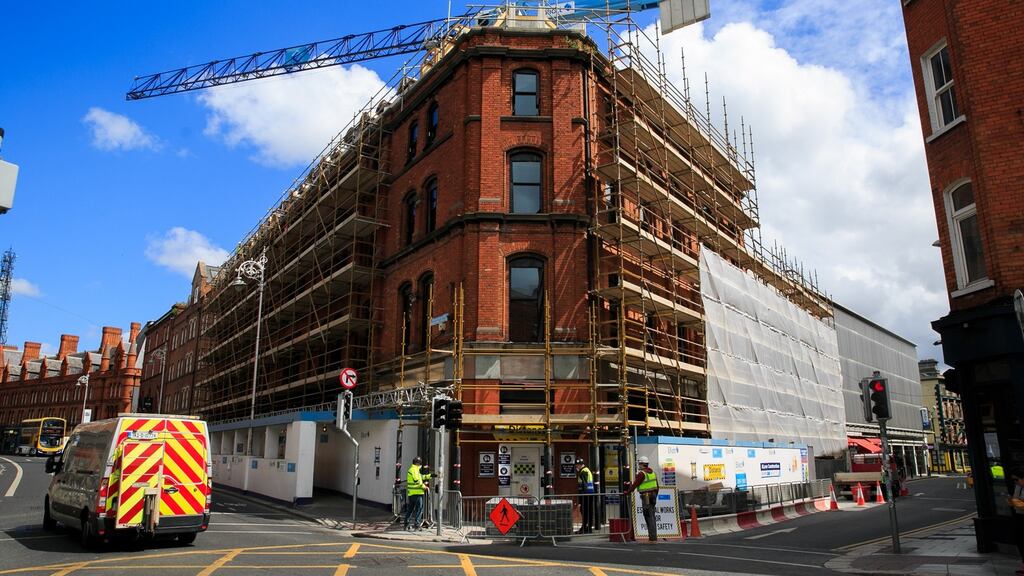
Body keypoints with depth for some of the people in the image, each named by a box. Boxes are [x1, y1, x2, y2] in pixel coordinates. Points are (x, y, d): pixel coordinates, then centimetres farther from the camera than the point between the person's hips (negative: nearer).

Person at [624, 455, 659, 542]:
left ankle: (653, 537, -7)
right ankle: (653, 535, 17)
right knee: (651, 516, 13)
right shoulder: (652, 472, 13)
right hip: (653, 495, 9)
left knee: (649, 516, -6)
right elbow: (657, 486, 18)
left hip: (646, 496, -9)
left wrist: (628, 491, 2)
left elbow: (635, 484, -11)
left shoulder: (642, 474, -14)